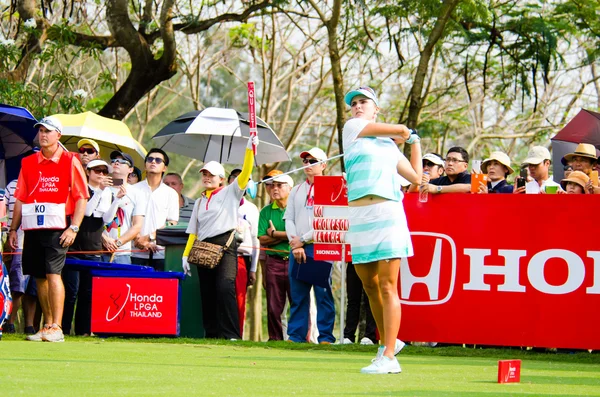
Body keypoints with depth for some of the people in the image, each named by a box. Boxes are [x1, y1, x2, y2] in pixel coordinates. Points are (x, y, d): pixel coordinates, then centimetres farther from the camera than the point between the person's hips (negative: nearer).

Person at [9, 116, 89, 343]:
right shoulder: (28, 163, 13)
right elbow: (20, 199, 16)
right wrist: (13, 229, 11)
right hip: (32, 228, 5)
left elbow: (82, 198, -2)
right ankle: (47, 325, 15)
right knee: (39, 277, 7)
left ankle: (57, 328, -14)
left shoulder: (70, 162, 1)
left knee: (53, 274, -14)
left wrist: (74, 228, -11)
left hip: (57, 228, -5)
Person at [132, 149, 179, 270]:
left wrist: (149, 237, -9)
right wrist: (139, 240, -10)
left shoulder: (171, 194, 12)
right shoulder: (134, 190, 11)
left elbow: (172, 224, 3)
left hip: (161, 254, 0)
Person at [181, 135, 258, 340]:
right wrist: (186, 254, 9)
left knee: (225, 288, -21)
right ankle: (211, 333, 8)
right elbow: (193, 231, 19)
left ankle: (231, 334, -23)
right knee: (207, 292, 4)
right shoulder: (199, 202, 21)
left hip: (225, 246, -6)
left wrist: (250, 149, -14)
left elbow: (245, 173, -6)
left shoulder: (230, 193, 8)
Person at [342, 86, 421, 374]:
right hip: (358, 217, 1)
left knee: (387, 287, -9)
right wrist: (409, 135, 28)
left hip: (388, 213, -1)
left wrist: (414, 142, 29)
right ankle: (386, 343, 25)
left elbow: (416, 177, 24)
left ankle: (389, 357, -11)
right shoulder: (351, 127, 12)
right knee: (370, 286, 6)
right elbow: (400, 129, 7)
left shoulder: (390, 146, 19)